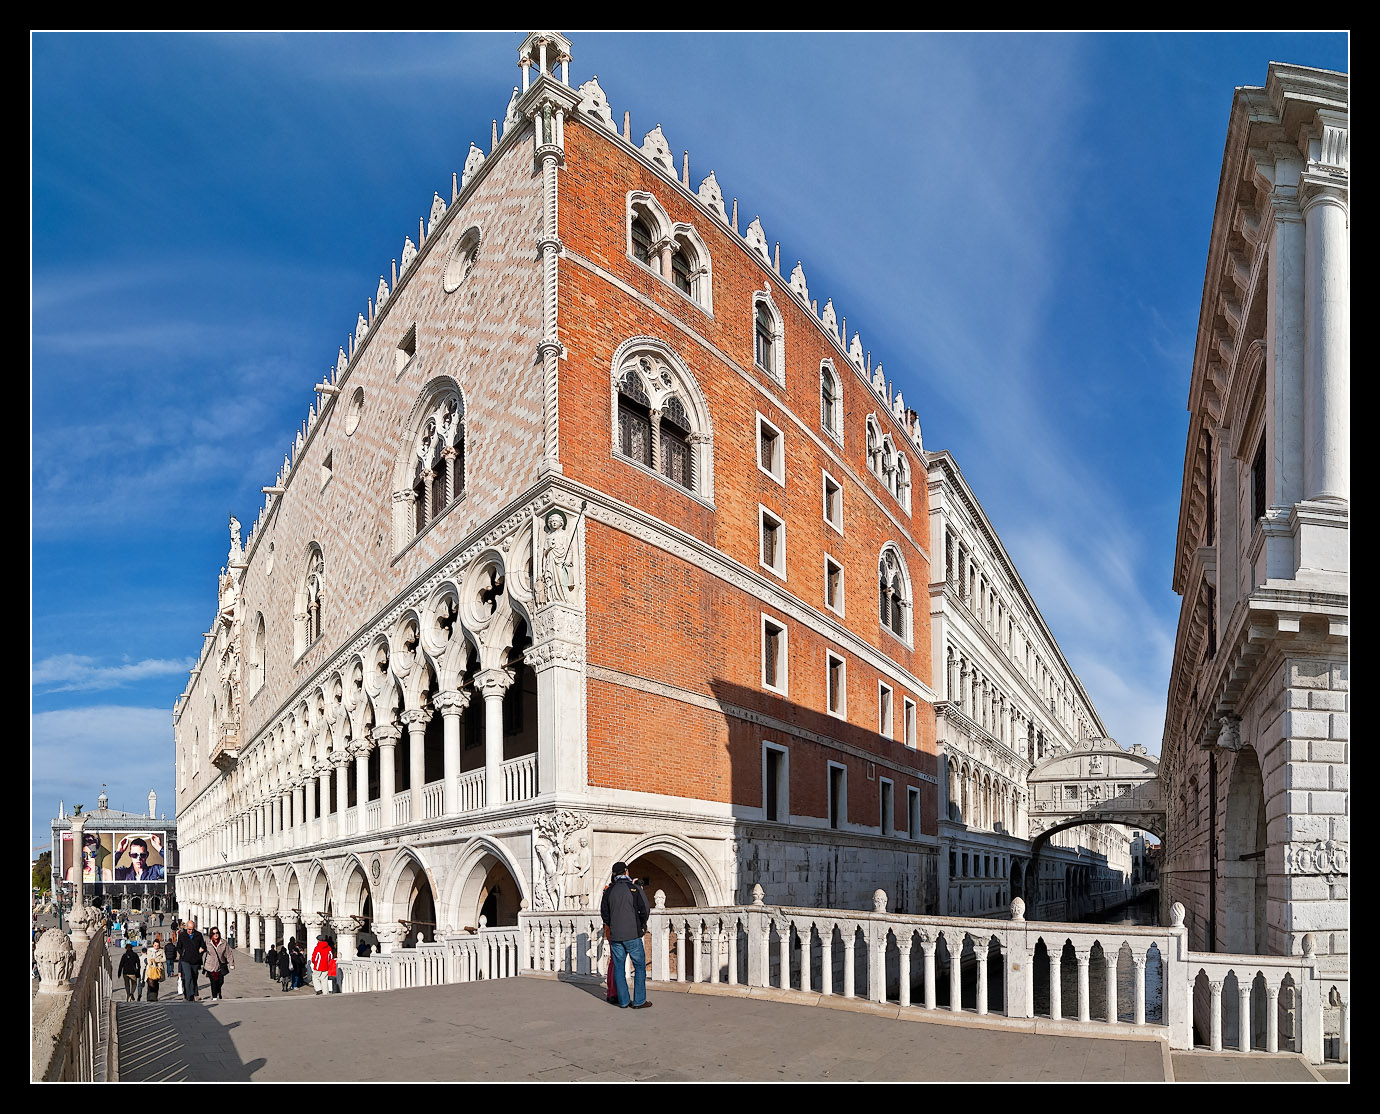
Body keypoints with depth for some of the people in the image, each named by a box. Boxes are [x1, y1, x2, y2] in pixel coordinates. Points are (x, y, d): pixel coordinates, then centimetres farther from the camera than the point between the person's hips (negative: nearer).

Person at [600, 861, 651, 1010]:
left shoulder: (609, 891, 3)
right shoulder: (635, 889, -8)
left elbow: (604, 913, 8)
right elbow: (645, 910, -9)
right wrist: (642, 924, 10)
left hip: (615, 936, 4)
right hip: (632, 935, -4)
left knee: (618, 968, 10)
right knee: (640, 967, 5)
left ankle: (623, 1001, 10)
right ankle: (639, 1001, 2)